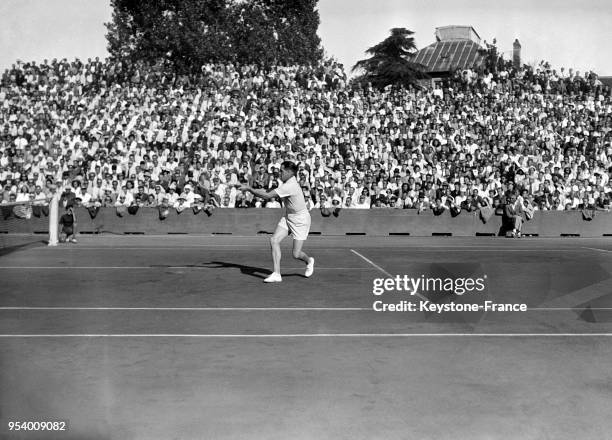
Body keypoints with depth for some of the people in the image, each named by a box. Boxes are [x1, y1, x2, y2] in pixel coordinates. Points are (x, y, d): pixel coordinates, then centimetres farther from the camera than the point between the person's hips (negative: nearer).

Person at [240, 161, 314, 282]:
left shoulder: (290, 186, -28)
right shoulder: (287, 183, 1)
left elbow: (267, 196, -30)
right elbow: (269, 193, 10)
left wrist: (249, 188, -23)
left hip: (300, 220, -9)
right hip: (288, 218, 9)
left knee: (296, 254, -5)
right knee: (274, 240, -10)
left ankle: (309, 261, 32)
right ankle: (276, 274, -7)